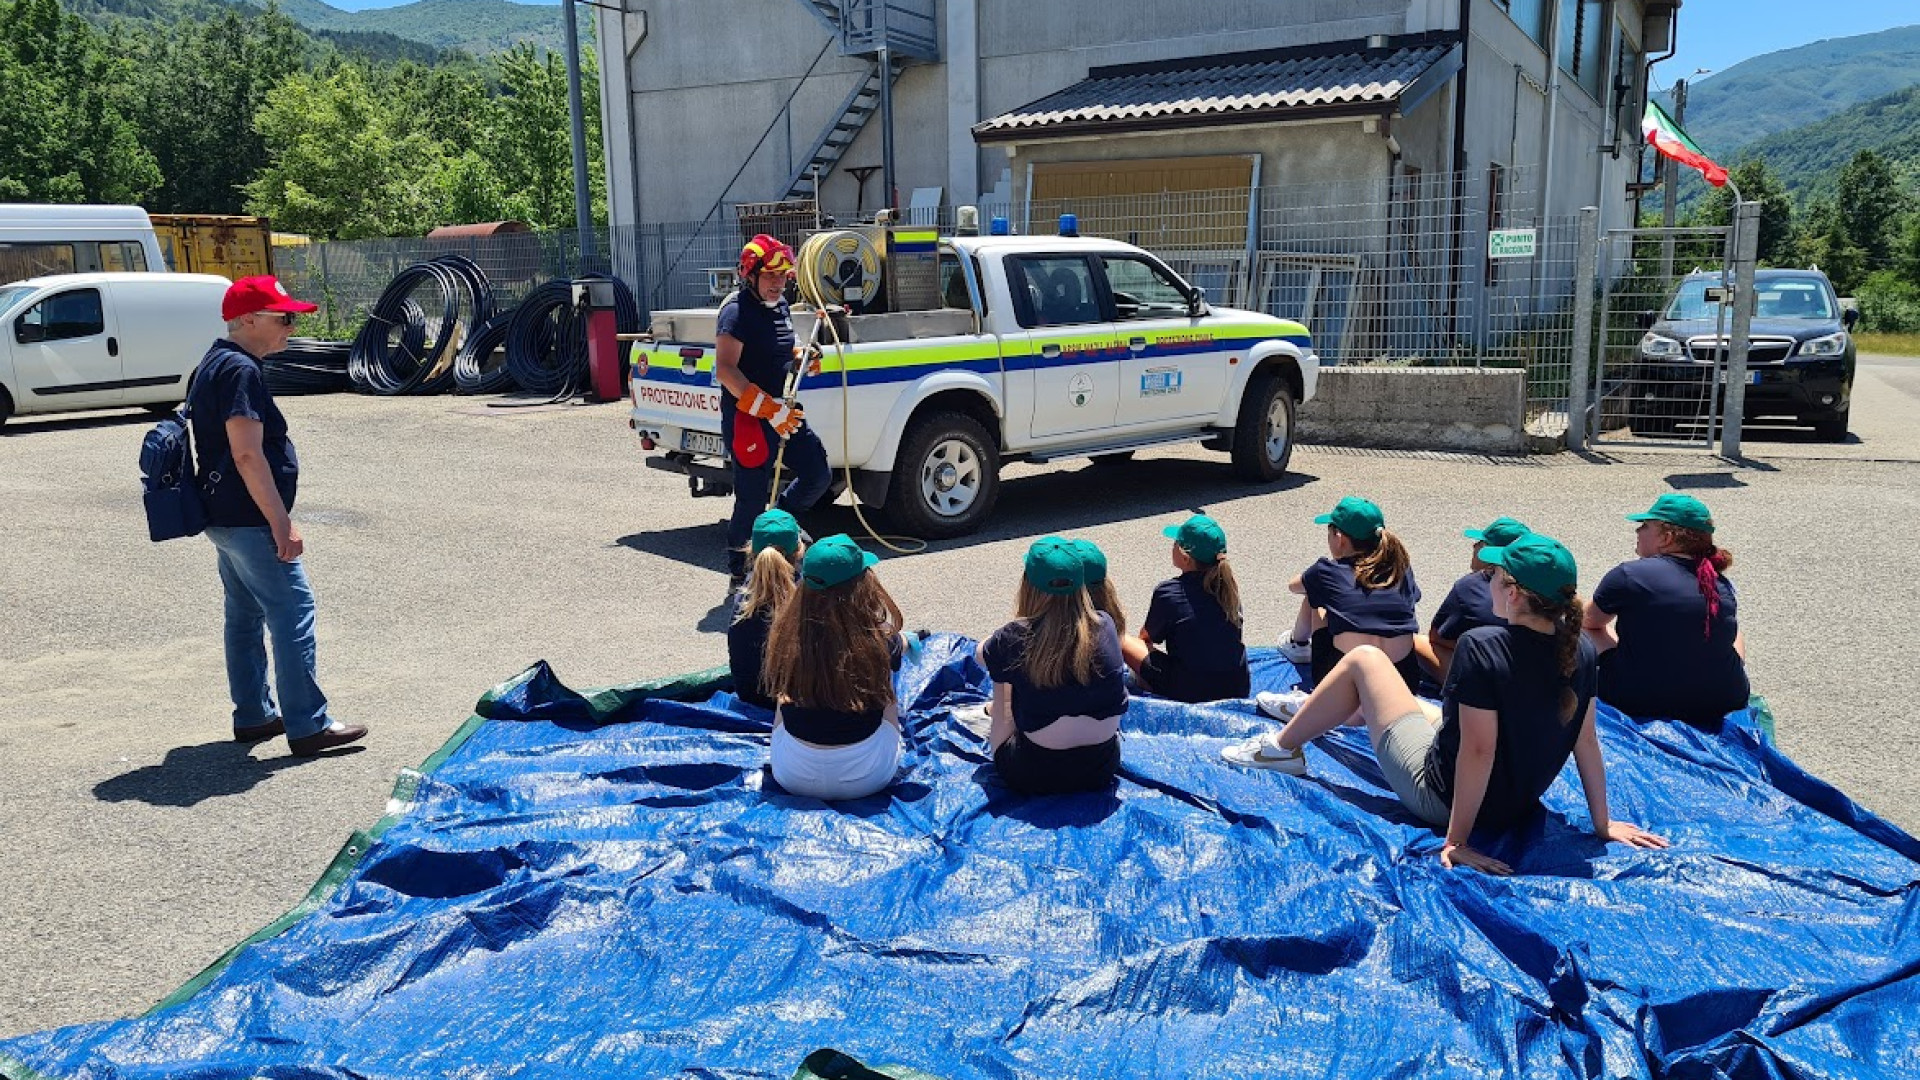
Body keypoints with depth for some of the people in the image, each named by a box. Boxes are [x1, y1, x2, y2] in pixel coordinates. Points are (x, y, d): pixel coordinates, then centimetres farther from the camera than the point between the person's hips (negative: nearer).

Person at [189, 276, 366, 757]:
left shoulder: (213, 365, 15)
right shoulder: (240, 370, -18)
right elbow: (248, 456, -24)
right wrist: (282, 524, -22)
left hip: (224, 517, 11)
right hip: (249, 521, -11)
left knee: (245, 616, 16)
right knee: (293, 614, -7)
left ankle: (254, 716, 25)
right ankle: (308, 726, -4)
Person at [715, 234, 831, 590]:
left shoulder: (779, 305, 12)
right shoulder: (737, 311, -16)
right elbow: (725, 370, -25)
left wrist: (802, 358, 6)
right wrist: (769, 409, -29)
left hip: (782, 413, 9)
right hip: (747, 420, -8)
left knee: (818, 474, 10)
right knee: (752, 499, -3)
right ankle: (739, 574, 13)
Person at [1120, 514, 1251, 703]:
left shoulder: (1167, 592, -14)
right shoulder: (1228, 585, 1)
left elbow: (1147, 637, 4)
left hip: (1190, 692, -5)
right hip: (1240, 688, 6)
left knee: (1122, 640, 5)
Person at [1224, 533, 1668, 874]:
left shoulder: (1481, 646, -29)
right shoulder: (1580, 651, -10)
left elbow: (1478, 750, -29)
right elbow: (1586, 742, -4)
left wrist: (1457, 840, -23)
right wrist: (1603, 823, 6)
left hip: (1443, 799, -7)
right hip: (1518, 806, 7)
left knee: (1364, 659, 5)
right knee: (1429, 707, 32)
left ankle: (1282, 747, 22)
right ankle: (1304, 711, 56)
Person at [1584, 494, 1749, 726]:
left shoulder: (1628, 576, -11)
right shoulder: (1724, 587, 1)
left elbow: (1589, 621, 7)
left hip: (1639, 704, -4)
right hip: (1723, 705, 4)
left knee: (1591, 632, 19)